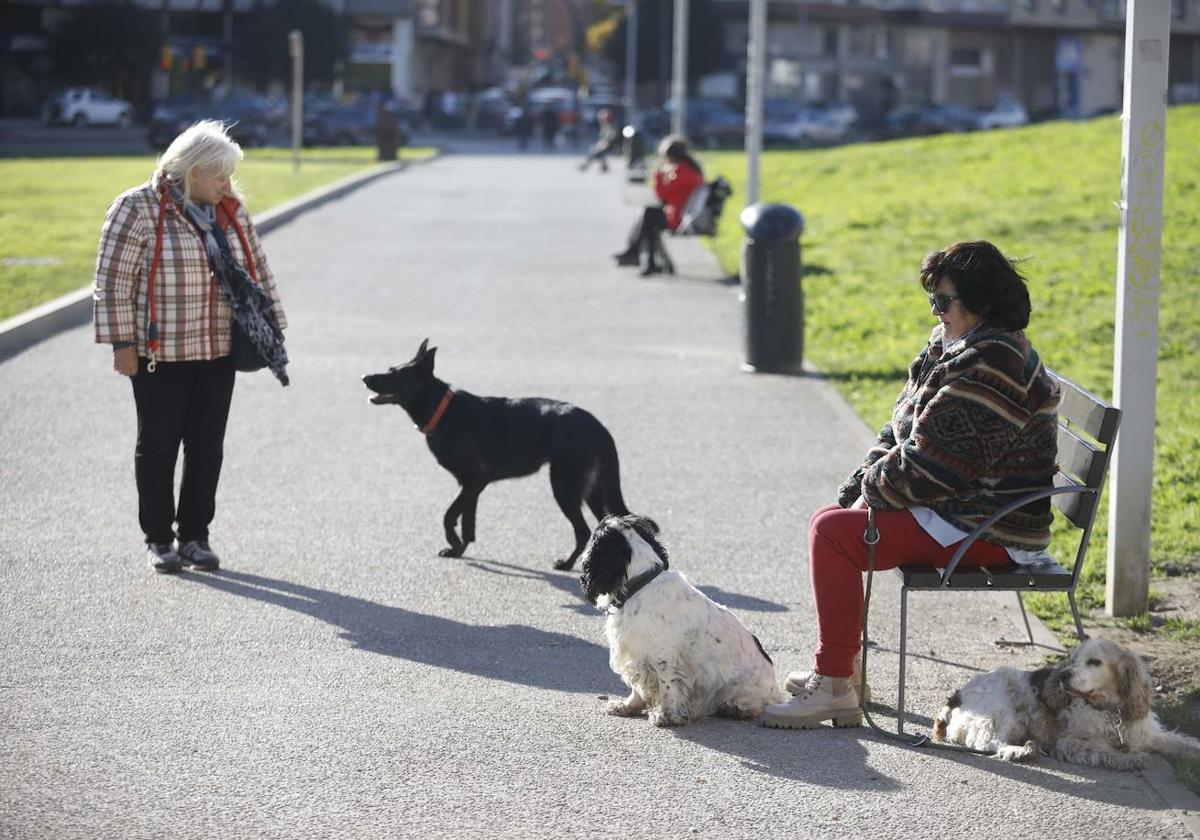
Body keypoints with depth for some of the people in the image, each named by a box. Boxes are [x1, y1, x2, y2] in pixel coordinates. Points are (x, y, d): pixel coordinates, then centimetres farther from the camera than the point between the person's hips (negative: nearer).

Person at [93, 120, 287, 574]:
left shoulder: (230, 212, 7)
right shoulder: (138, 209, -12)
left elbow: (258, 271, 15)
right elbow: (113, 280, -12)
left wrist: (272, 331, 11)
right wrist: (122, 343, -14)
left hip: (218, 353, 5)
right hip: (160, 354, -5)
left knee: (207, 447, 7)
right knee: (158, 446, 4)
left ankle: (195, 536, 17)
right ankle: (158, 540, 15)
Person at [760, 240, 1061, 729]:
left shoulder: (988, 369, -22)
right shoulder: (951, 348, 12)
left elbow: (931, 467, -24)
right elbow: (904, 430, 19)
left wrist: (873, 487, -9)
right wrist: (867, 476, 2)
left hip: (990, 535, -11)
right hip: (959, 509, 11)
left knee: (834, 534, -19)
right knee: (829, 520, 15)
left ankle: (834, 688, -15)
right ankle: (838, 667, 19)